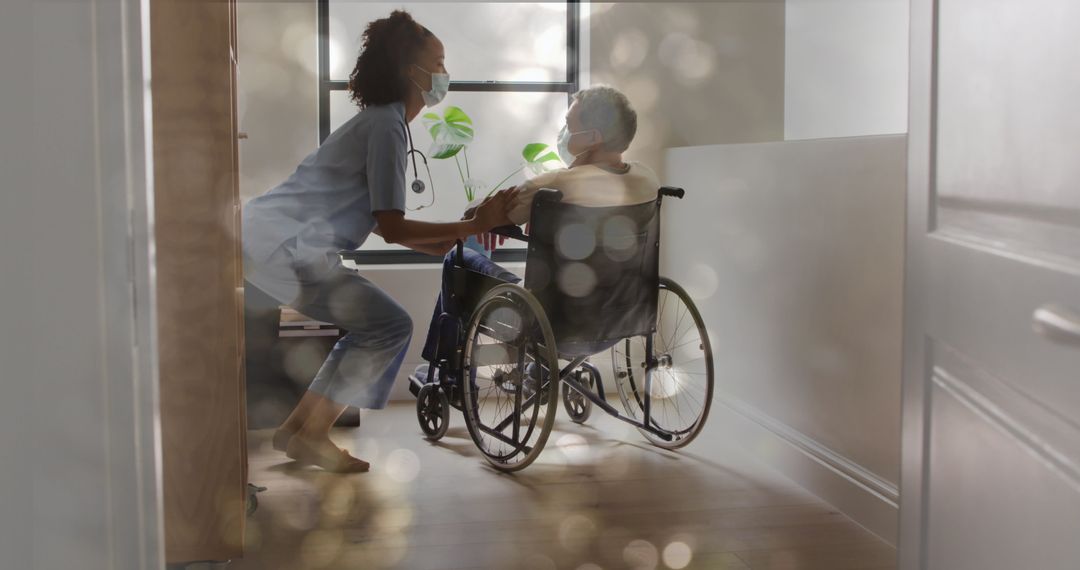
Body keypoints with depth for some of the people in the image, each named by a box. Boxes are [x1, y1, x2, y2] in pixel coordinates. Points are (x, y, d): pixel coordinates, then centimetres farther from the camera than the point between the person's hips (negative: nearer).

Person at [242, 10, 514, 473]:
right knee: (390, 326, -8)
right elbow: (392, 229, -17)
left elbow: (379, 222, 15)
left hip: (272, 237, 10)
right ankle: (310, 438, -3)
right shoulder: (387, 126, -14)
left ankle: (297, 430, 14)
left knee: (376, 327, 12)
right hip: (280, 243, -10)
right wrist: (474, 225, -13)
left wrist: (454, 238, 8)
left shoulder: (381, 120, 17)